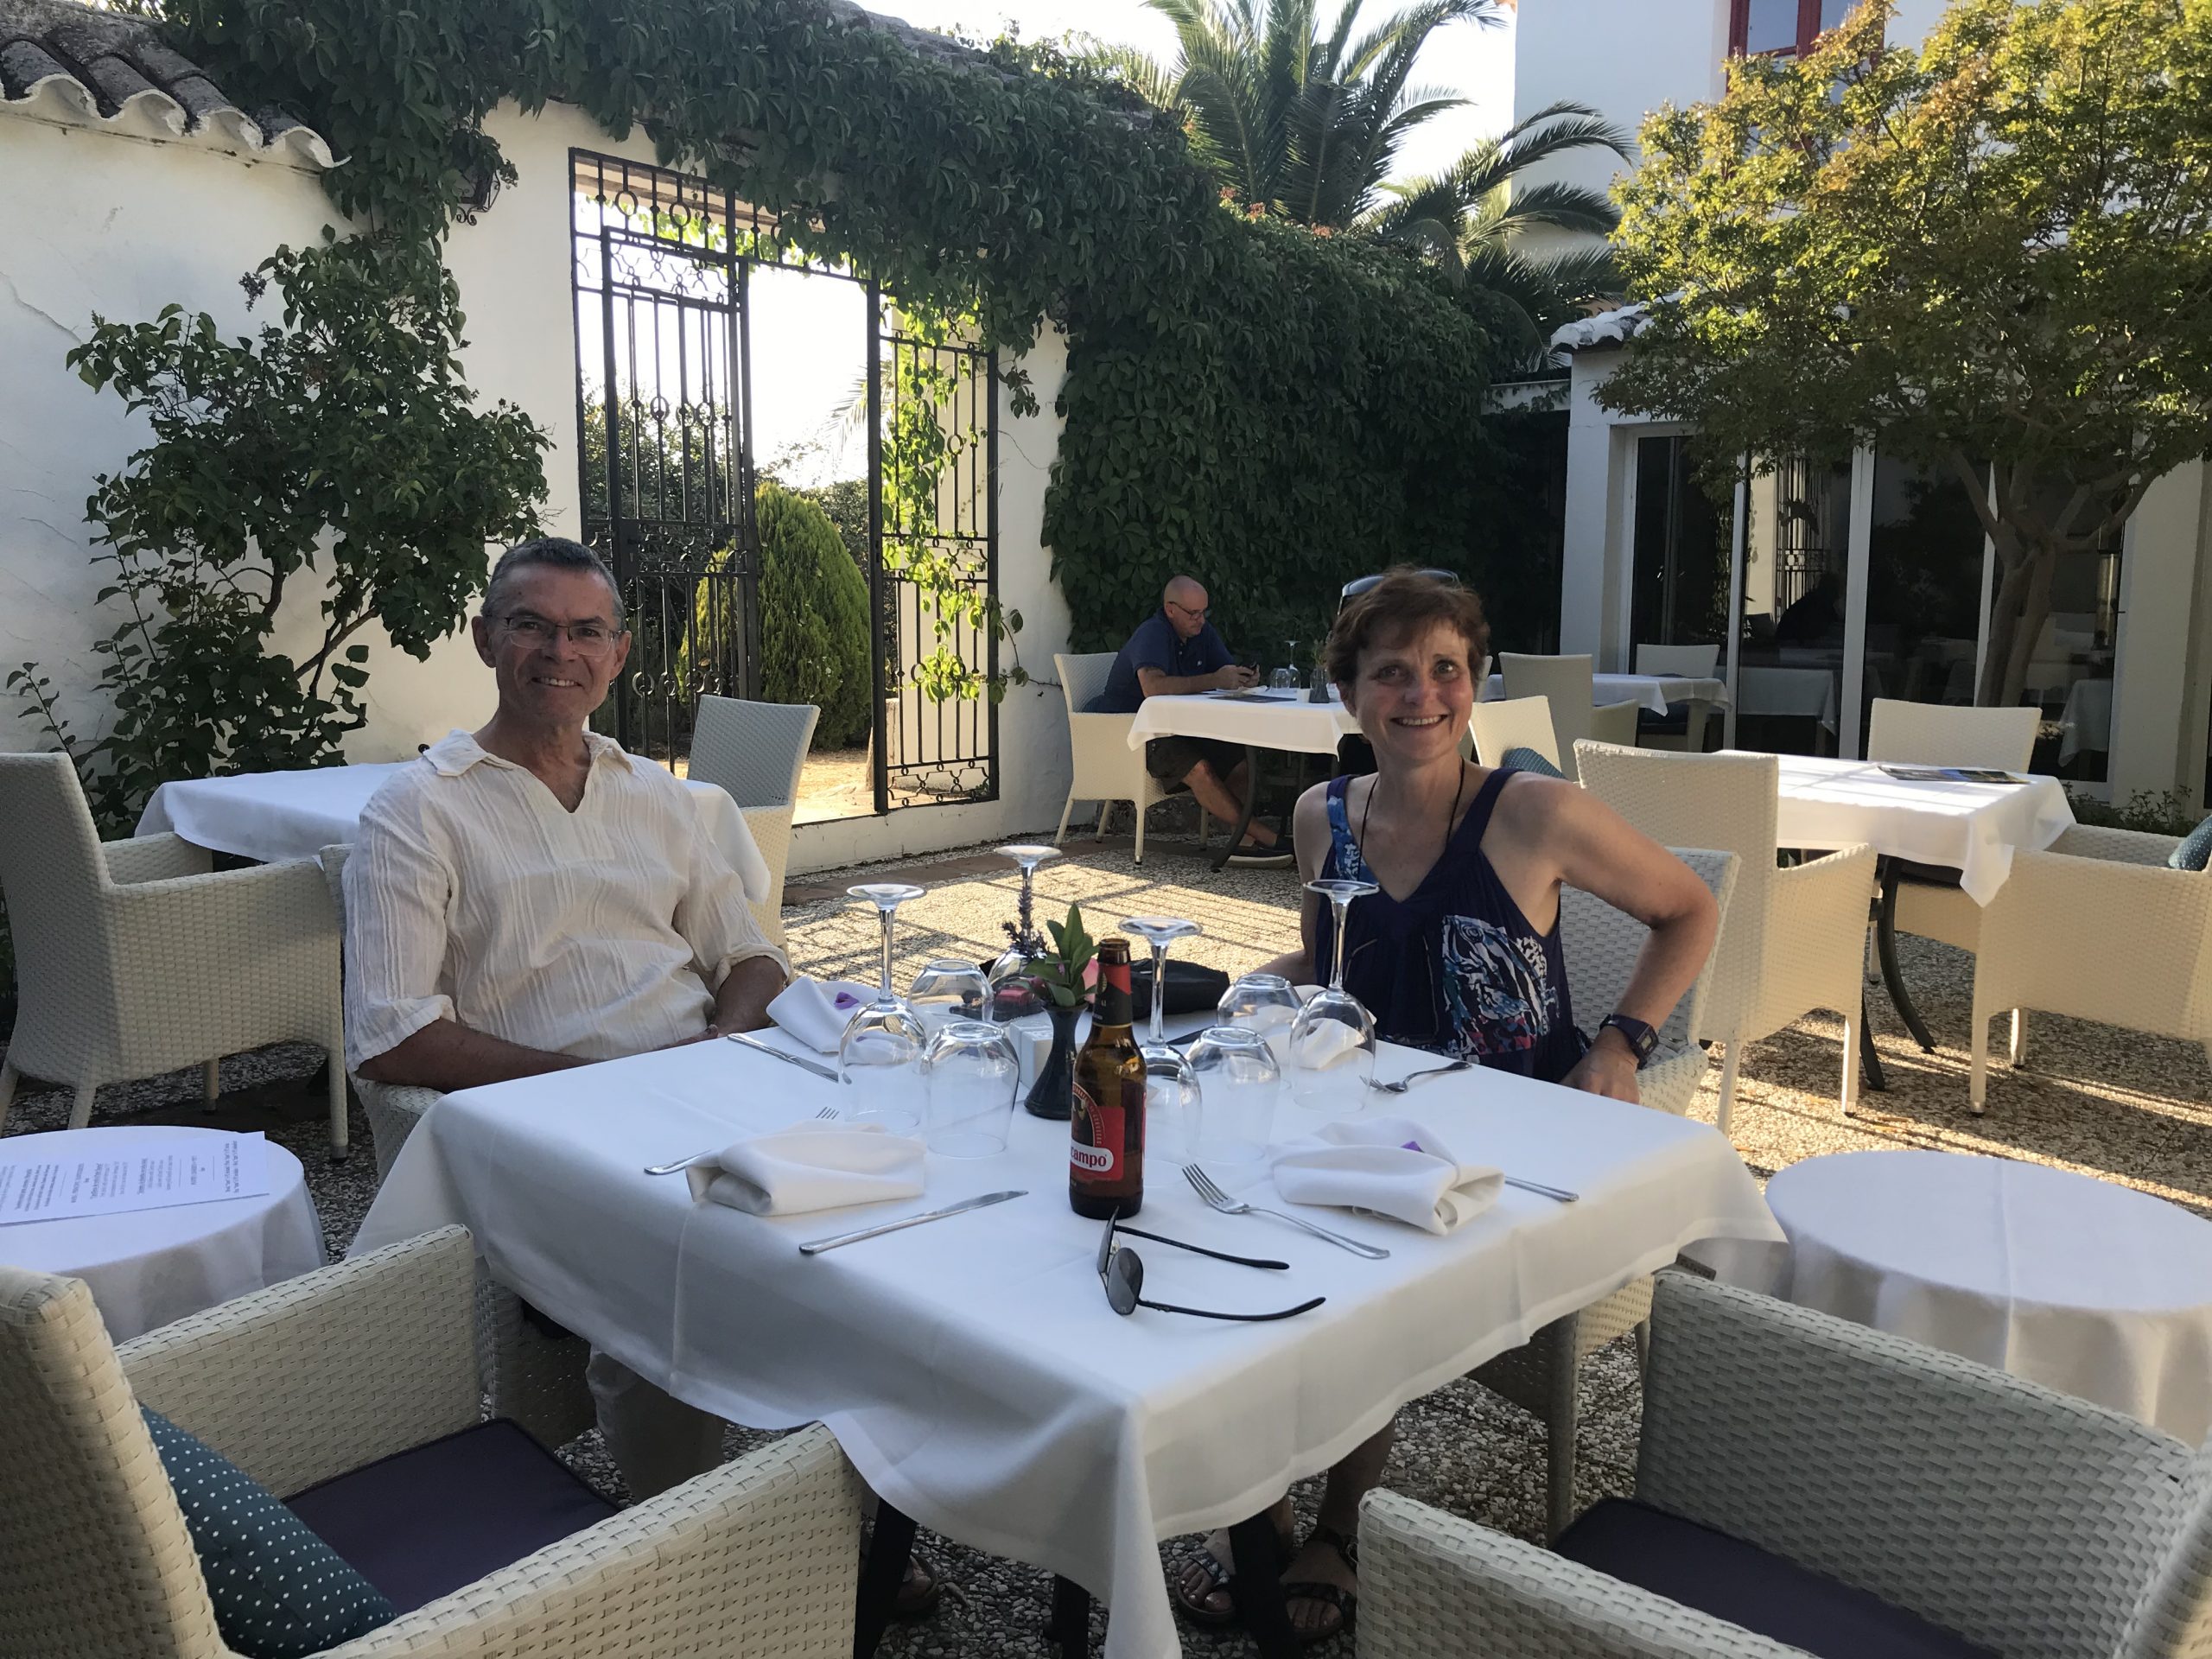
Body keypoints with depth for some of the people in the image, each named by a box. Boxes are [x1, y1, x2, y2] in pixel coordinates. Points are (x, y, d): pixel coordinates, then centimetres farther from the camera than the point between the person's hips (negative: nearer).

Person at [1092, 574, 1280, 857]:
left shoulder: (1203, 632, 8)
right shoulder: (1153, 633, -19)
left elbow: (1229, 671, 10)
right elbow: (1152, 687, -35)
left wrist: (1244, 677, -17)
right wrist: (1214, 680, -33)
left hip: (1177, 729, 8)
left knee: (1242, 759, -13)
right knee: (1198, 767, -31)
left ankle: (1245, 840, -19)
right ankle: (1261, 835, -25)